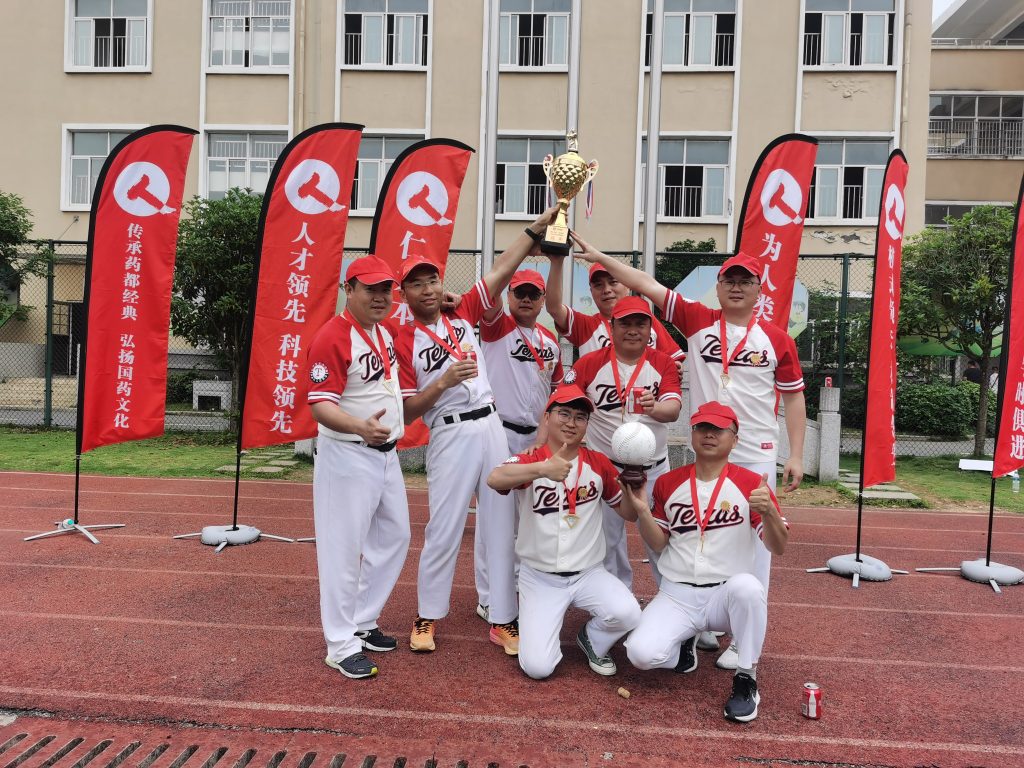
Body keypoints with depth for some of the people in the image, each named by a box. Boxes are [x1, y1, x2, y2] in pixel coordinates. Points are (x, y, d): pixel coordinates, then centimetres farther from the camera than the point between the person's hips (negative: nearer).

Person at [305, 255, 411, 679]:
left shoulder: (384, 331, 9)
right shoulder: (332, 337, -18)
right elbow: (320, 404, -23)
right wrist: (358, 427, -41)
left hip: (386, 454, 9)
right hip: (348, 457, -9)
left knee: (394, 536, 16)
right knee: (344, 547, -1)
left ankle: (363, 622, 31)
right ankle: (341, 645, 13)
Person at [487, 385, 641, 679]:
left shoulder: (598, 462, 0)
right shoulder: (530, 460, -10)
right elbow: (494, 479, -33)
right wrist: (543, 468, -50)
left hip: (588, 574, 2)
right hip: (539, 577, -2)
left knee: (627, 614, -25)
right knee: (537, 667, -13)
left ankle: (592, 641, 9)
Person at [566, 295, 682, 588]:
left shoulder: (663, 363, -5)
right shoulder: (591, 362, -6)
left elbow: (673, 408, -17)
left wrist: (654, 408, -40)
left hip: (653, 468, 0)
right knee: (608, 539, 13)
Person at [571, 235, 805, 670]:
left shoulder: (776, 339, 0)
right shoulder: (697, 320, 1)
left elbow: (793, 397, 6)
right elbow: (647, 285, -2)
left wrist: (796, 455, 0)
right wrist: (599, 257, -8)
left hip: (756, 456, -1)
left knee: (752, 543, 1)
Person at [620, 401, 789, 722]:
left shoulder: (750, 483, -4)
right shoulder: (668, 482, 4)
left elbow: (778, 547, -8)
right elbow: (658, 544, 6)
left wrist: (768, 511, -28)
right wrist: (642, 512, -13)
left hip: (727, 594, -1)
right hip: (676, 596, 2)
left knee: (747, 585, -37)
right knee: (642, 653, -23)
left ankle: (746, 681, -14)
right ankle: (683, 642, 14)